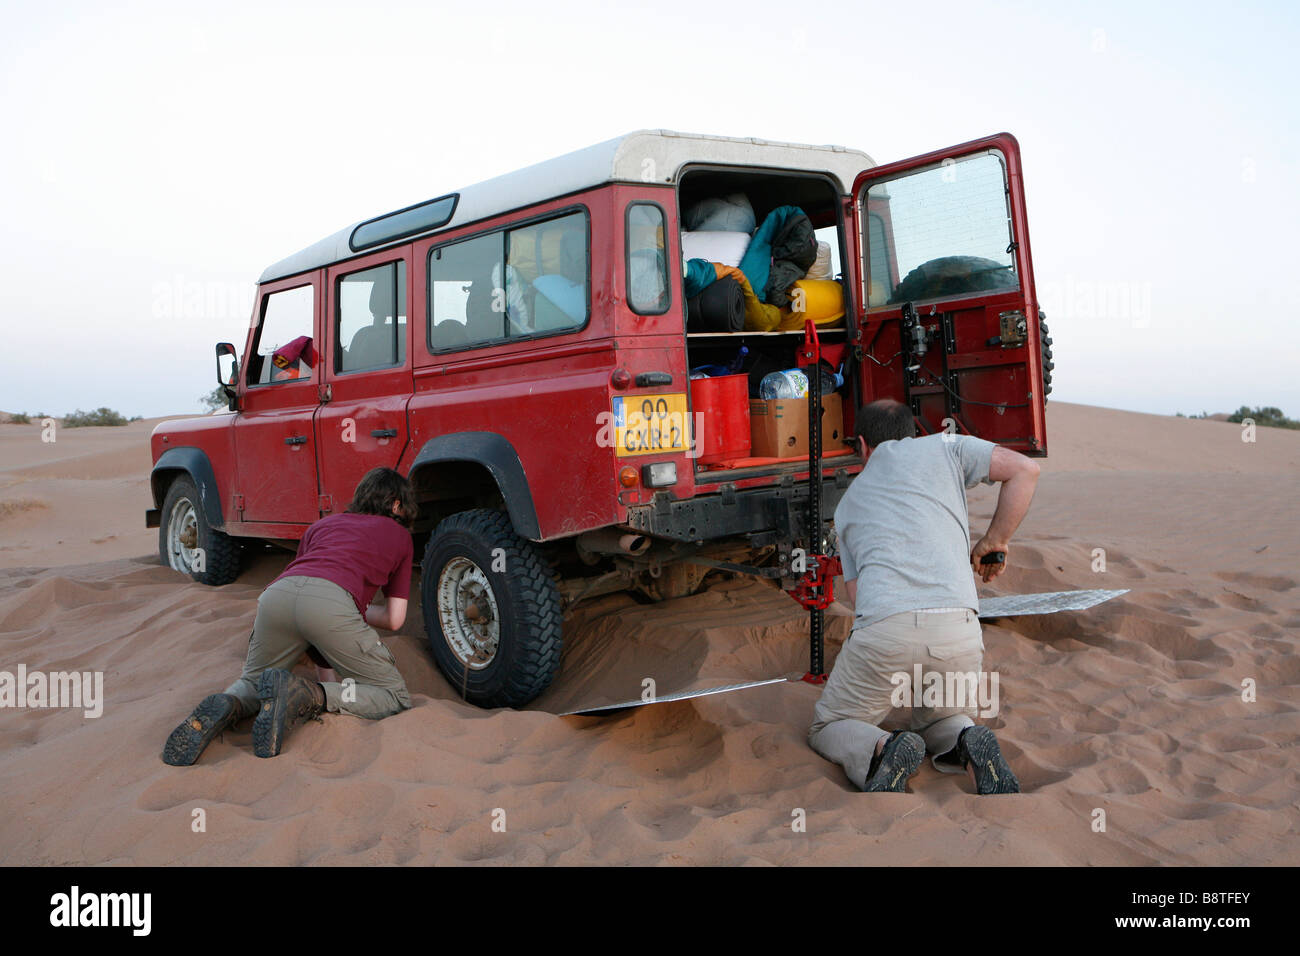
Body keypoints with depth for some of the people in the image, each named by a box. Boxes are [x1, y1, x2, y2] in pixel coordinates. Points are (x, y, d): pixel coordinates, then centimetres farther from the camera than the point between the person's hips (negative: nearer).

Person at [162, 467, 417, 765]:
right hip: (330, 600, -5)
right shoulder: (400, 535, 28)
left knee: (250, 682, 29)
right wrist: (360, 613, 47)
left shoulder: (324, 523, 38)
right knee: (395, 698, 6)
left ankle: (226, 707, -7)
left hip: (277, 594, 5)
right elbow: (394, 620, 26)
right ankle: (304, 695, -17)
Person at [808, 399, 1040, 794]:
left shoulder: (848, 502, 27)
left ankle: (881, 753, -11)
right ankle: (970, 749, -4)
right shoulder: (944, 447, 21)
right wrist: (994, 541, 20)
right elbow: (1024, 469, 9)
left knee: (828, 728, 21)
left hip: (883, 629, -1)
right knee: (941, 721, 30)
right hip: (958, 629, 1)